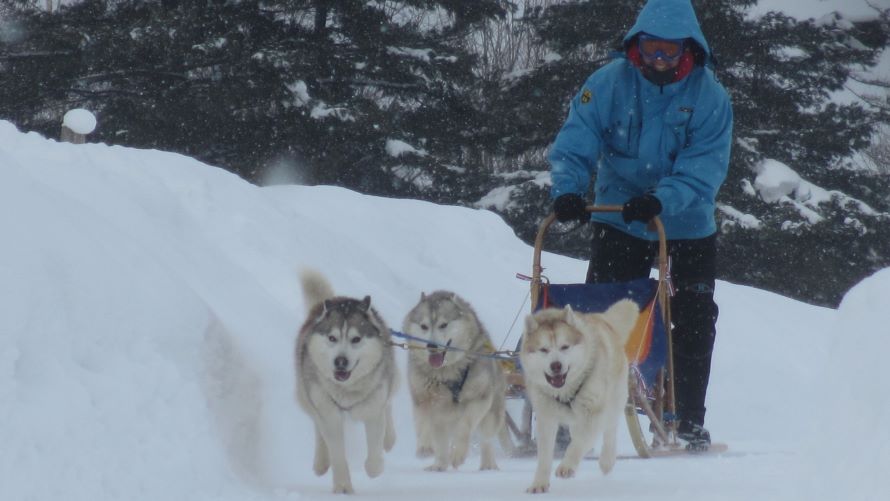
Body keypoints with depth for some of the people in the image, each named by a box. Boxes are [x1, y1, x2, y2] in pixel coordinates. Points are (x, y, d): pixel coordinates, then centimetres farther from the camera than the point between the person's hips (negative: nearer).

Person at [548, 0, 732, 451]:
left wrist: (661, 199, -36)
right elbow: (575, 142, -15)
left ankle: (690, 422, 14)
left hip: (687, 228, 0)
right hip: (618, 223, 0)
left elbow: (705, 166, -21)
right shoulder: (608, 83, -10)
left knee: (694, 324, 3)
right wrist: (567, 189, -34)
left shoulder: (709, 96, -13)